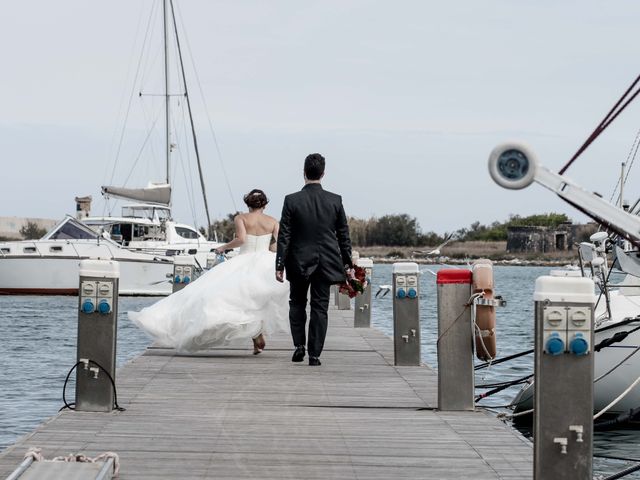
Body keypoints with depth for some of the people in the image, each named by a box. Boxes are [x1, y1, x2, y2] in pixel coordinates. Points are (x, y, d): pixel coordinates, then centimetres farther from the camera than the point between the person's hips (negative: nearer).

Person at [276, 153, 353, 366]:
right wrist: (347, 262, 12)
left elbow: (284, 236, -8)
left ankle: (299, 345, 6)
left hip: (299, 262, -1)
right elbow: (344, 235, 2)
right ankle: (314, 354, 3)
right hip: (326, 262, 1)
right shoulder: (335, 201, -4)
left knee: (297, 303, 18)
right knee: (320, 308, 6)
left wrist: (280, 265, -4)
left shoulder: (292, 200, -9)